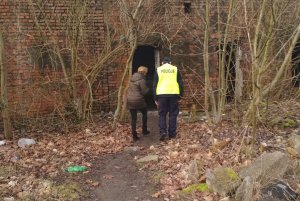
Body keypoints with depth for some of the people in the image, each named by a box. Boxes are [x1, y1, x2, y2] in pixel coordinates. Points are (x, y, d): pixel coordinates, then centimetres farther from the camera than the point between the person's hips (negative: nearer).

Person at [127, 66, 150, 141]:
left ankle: (134, 135, 5)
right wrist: (147, 88, 7)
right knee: (144, 113, 21)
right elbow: (144, 91, -11)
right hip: (138, 100, -5)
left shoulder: (132, 78, 9)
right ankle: (144, 130, 27)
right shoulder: (142, 80, -14)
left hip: (130, 100, 5)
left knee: (133, 118, 7)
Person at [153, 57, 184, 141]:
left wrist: (155, 98, 11)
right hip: (173, 94, 0)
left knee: (162, 114, 8)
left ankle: (162, 132, -8)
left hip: (162, 94, 0)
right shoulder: (175, 69, 10)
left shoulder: (158, 70, 9)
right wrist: (180, 95, 14)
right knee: (173, 114, 8)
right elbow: (180, 83, 8)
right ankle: (172, 134, 8)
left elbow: (154, 85, 7)